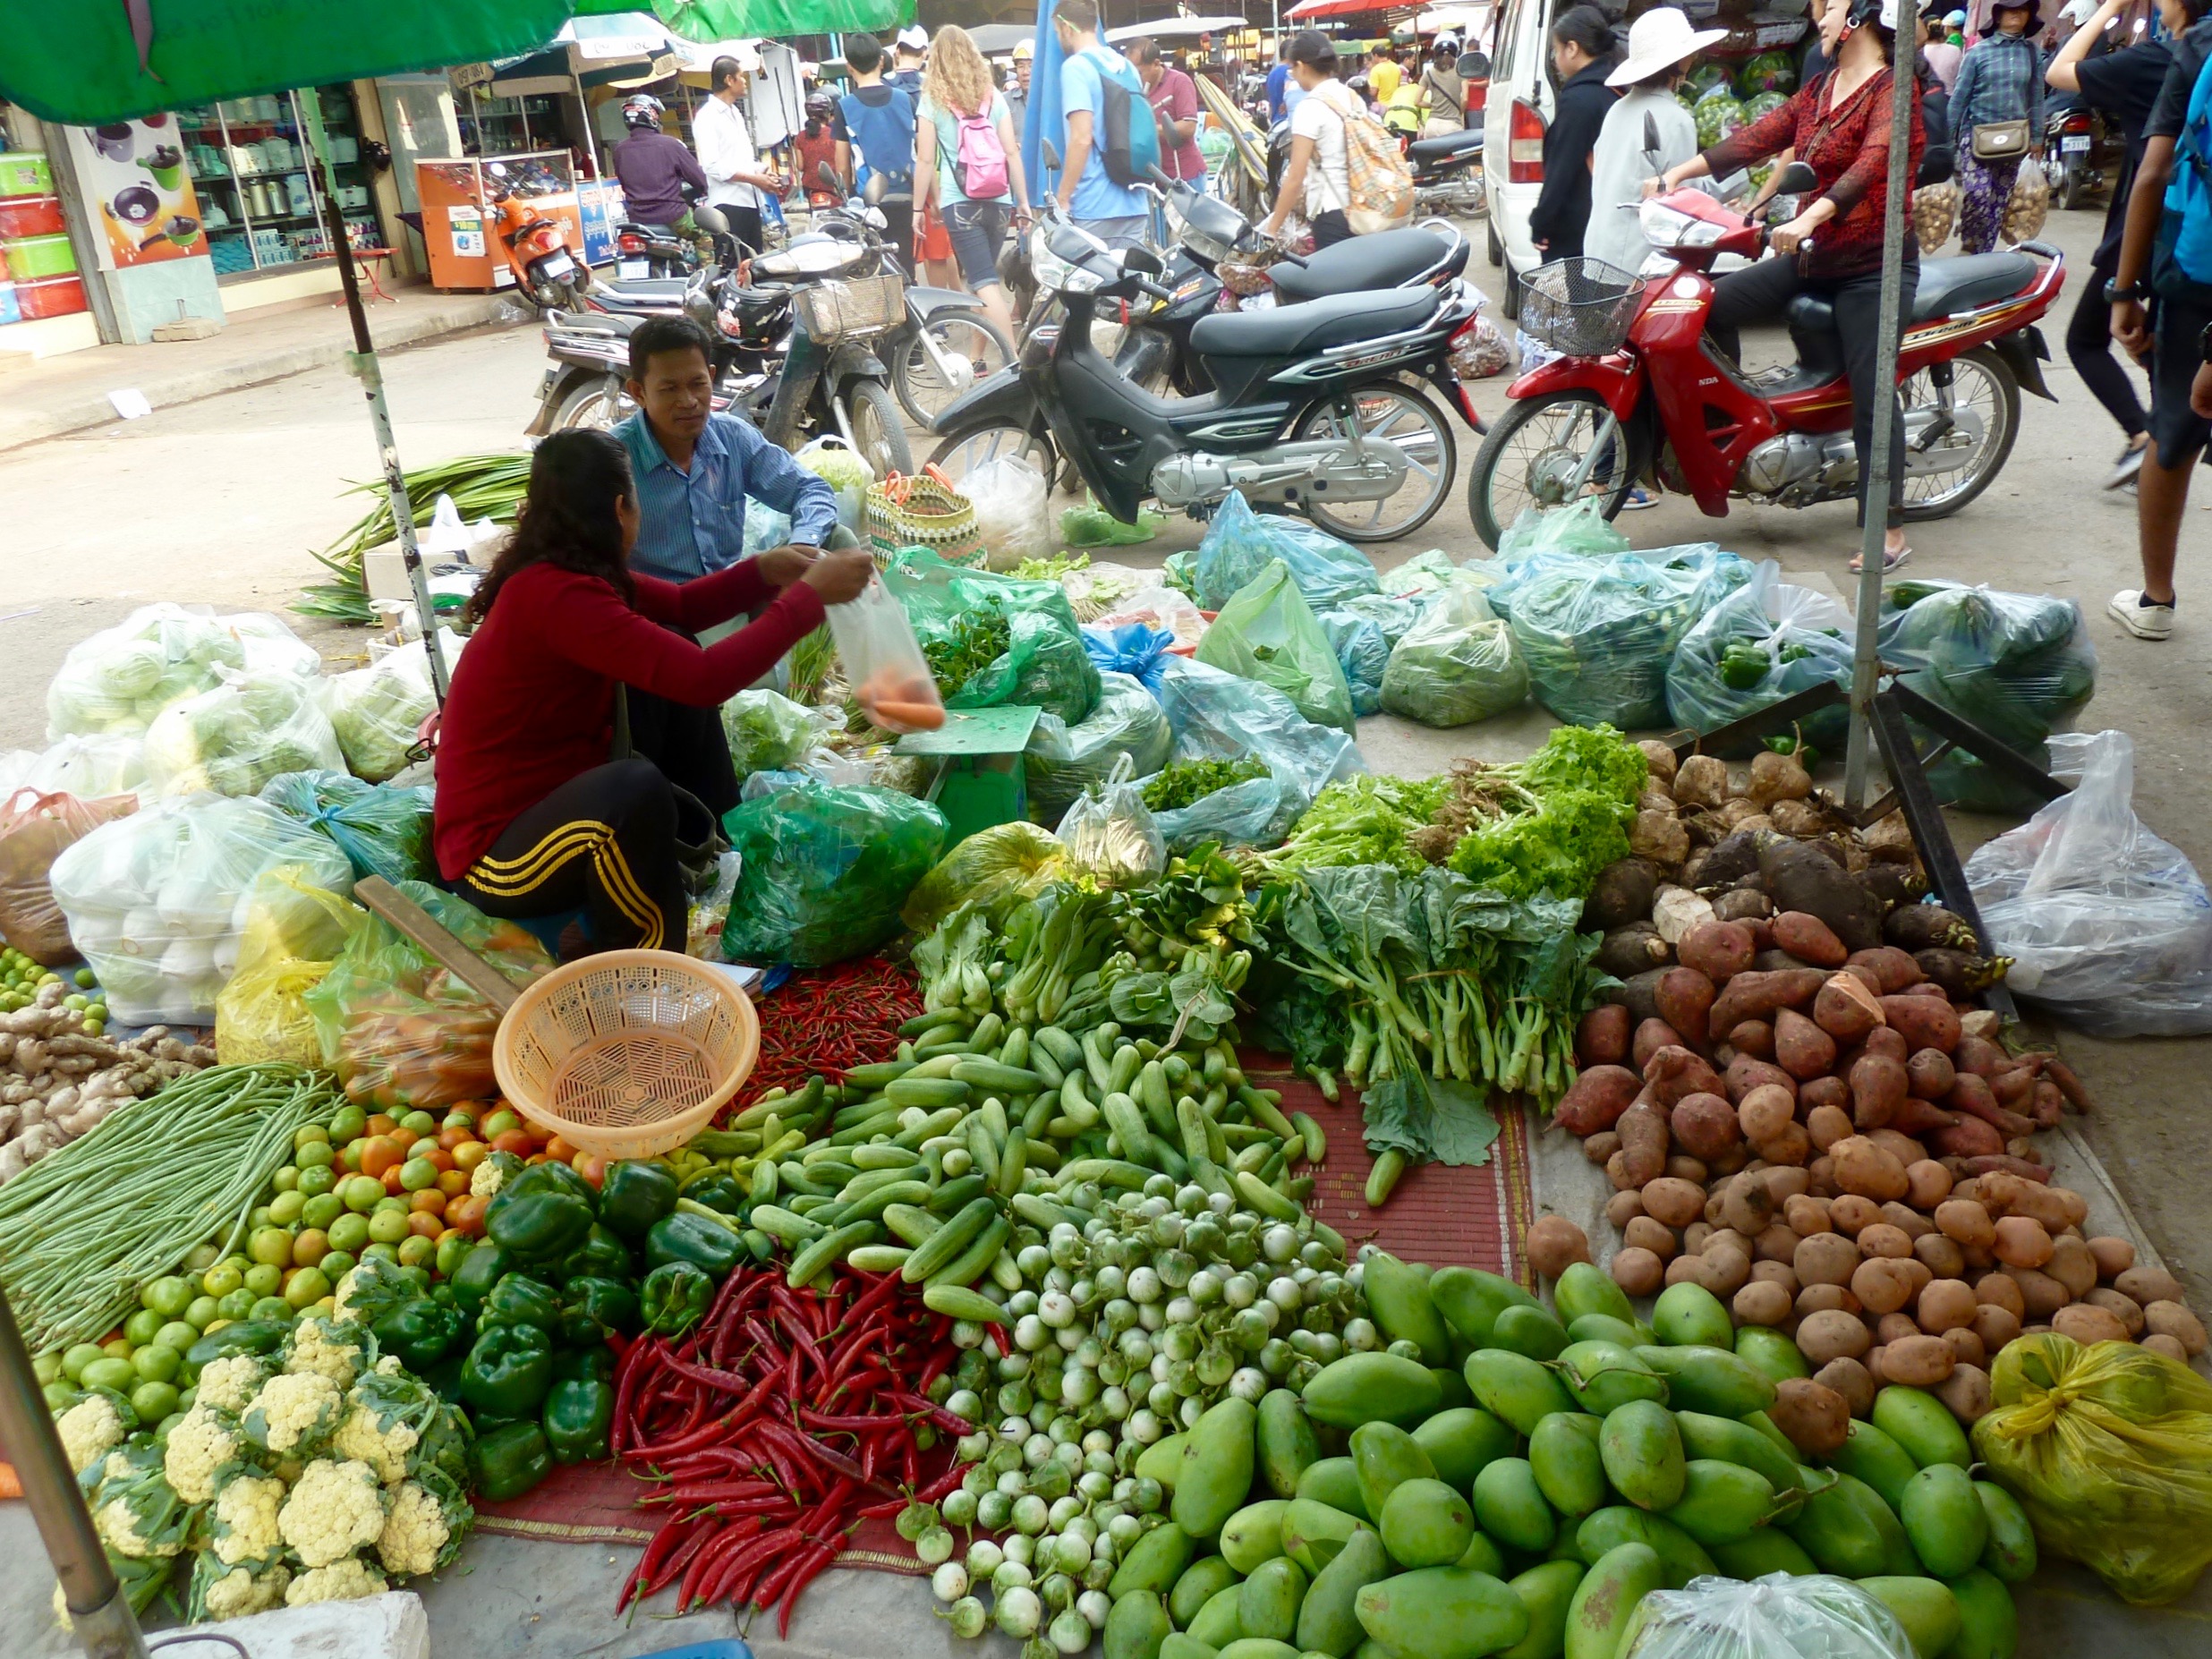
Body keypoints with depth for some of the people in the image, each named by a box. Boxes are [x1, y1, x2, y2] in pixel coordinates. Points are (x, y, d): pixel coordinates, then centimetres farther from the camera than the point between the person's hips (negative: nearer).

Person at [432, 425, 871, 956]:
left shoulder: (558, 571, 1)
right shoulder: (556, 594, -28)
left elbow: (681, 607, 15)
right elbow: (704, 678, -34)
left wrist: (763, 571, 1)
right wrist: (809, 596, -25)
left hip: (553, 795, 10)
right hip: (494, 851, -10)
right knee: (634, 788, -38)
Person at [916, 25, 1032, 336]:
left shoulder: (932, 101, 0)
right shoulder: (993, 98, 10)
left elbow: (925, 161, -3)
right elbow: (1012, 152, 6)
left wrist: (918, 208, 3)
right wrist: (1023, 201, 11)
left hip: (959, 203, -4)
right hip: (998, 202, 4)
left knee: (985, 283, -9)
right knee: (985, 276, 16)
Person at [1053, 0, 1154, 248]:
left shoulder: (1076, 67, -8)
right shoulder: (1126, 66, 15)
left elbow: (1082, 138, -17)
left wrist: (1062, 200, -13)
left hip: (1095, 210, -7)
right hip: (1135, 206, 7)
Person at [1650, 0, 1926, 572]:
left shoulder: (1892, 90, -11)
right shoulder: (1818, 90, 14)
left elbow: (1870, 165, -28)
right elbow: (1759, 137, 5)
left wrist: (1809, 218, -44)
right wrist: (1679, 172, -7)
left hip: (1873, 267, -8)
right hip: (1812, 256, 8)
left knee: (1871, 398, -9)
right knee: (1715, 304, -5)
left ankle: (1892, 534, -3)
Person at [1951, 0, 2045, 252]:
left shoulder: (2032, 53, 5)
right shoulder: (1978, 51, -2)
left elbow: (2036, 98, 8)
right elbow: (1959, 96, 0)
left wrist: (2036, 136, 5)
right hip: (1977, 134, -3)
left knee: (1999, 200, 6)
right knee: (1977, 193, -18)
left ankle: (1982, 255, 15)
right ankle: (1968, 244, 5)